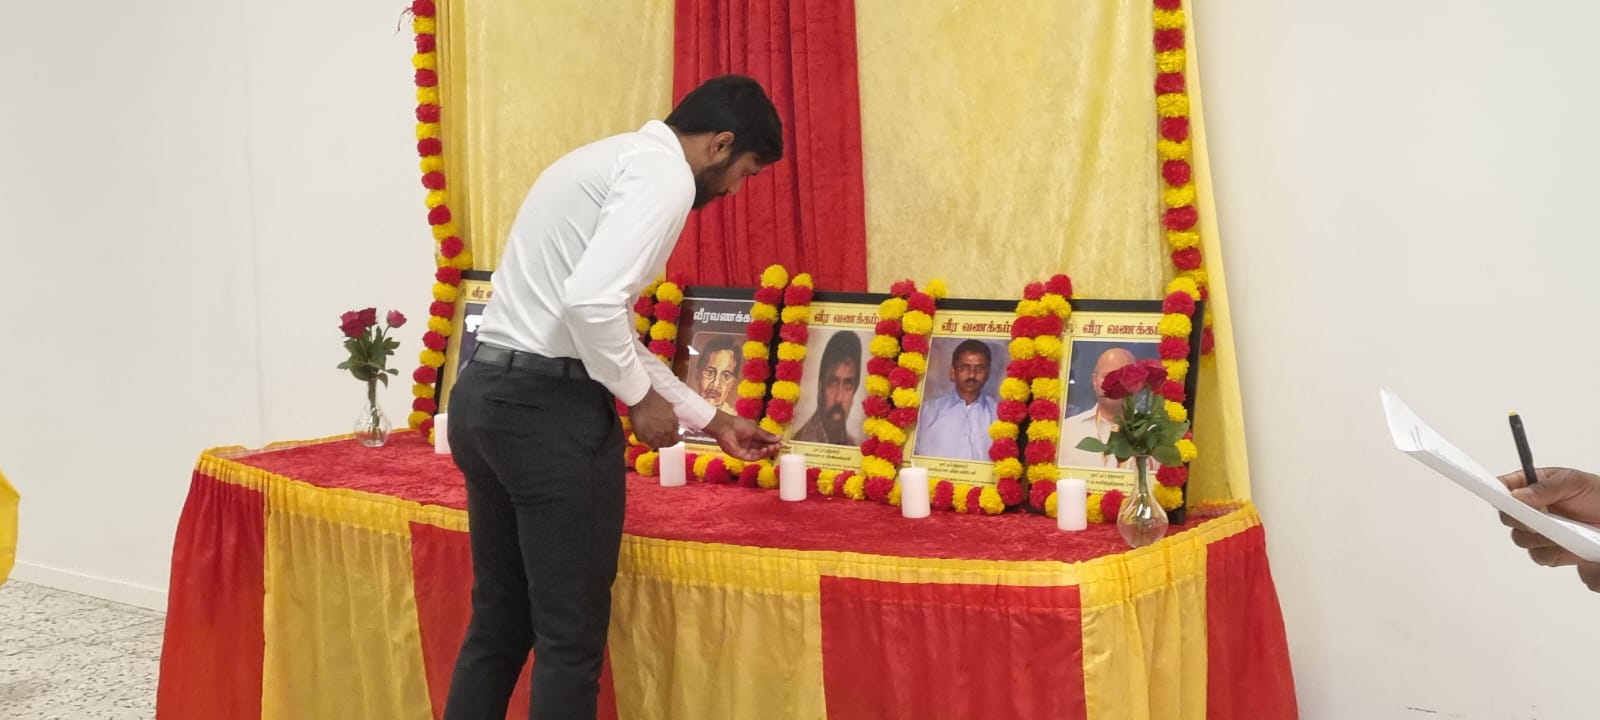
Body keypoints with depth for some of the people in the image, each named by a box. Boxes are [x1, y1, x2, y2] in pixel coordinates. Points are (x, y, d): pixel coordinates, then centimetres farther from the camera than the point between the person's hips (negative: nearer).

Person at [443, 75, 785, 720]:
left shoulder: (613, 159, 22)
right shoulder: (665, 174, -9)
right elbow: (591, 304, -24)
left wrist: (710, 420, 30)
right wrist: (641, 399, -7)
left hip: (483, 396, 10)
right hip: (548, 410, -10)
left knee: (498, 622, 18)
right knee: (570, 634, 2)